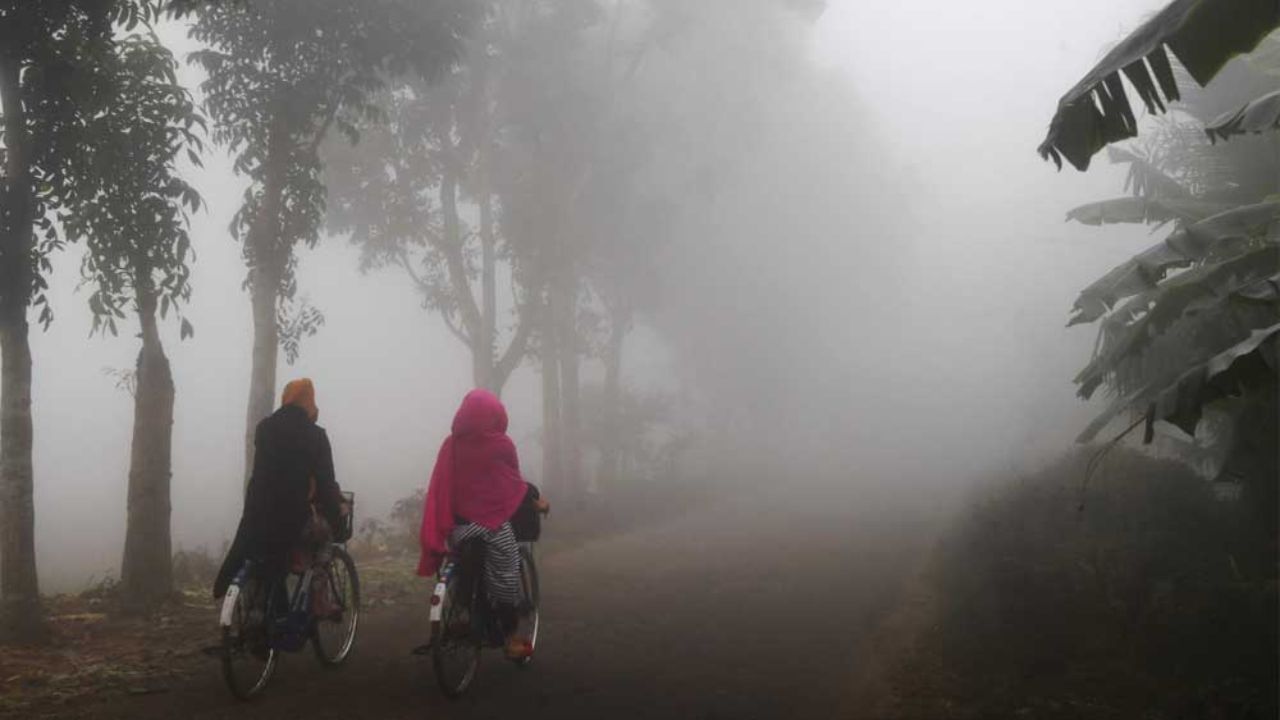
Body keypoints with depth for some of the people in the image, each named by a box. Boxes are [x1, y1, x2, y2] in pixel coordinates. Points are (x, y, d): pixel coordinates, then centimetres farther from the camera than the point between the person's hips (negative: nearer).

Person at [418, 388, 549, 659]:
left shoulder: (451, 444, 0)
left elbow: (441, 486, 3)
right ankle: (512, 640, 12)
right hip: (493, 523, -3)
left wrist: (441, 528, 13)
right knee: (506, 581, 8)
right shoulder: (501, 444, -8)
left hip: (457, 523, 3)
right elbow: (515, 482, 1)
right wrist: (535, 500, 18)